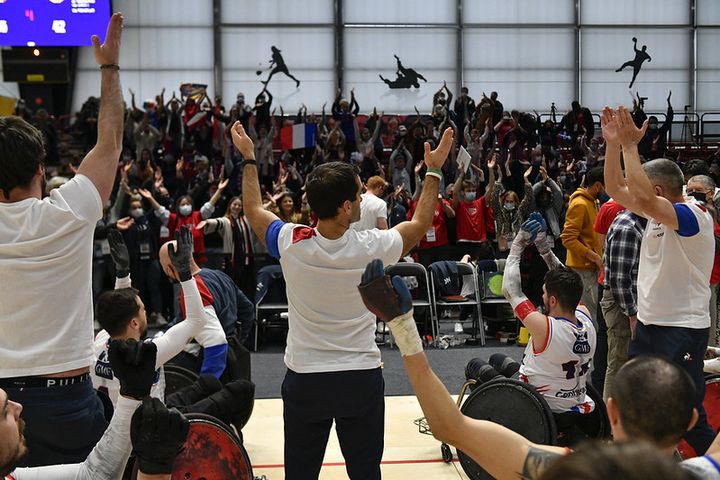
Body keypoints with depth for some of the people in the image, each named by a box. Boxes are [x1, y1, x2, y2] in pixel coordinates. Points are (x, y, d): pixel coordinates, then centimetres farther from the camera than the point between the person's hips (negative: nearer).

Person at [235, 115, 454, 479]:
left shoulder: (291, 244, -14)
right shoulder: (372, 248, -15)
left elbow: (253, 211, 8)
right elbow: (421, 223, 6)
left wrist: (248, 160, 20)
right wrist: (434, 170, 16)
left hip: (304, 381, 1)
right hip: (361, 379, 0)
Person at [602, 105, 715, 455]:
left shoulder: (693, 216, -18)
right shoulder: (657, 213, 9)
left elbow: (643, 197, -34)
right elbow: (616, 189, 10)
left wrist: (630, 145, -28)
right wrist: (614, 144, -2)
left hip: (683, 329, -9)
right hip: (649, 322, 9)